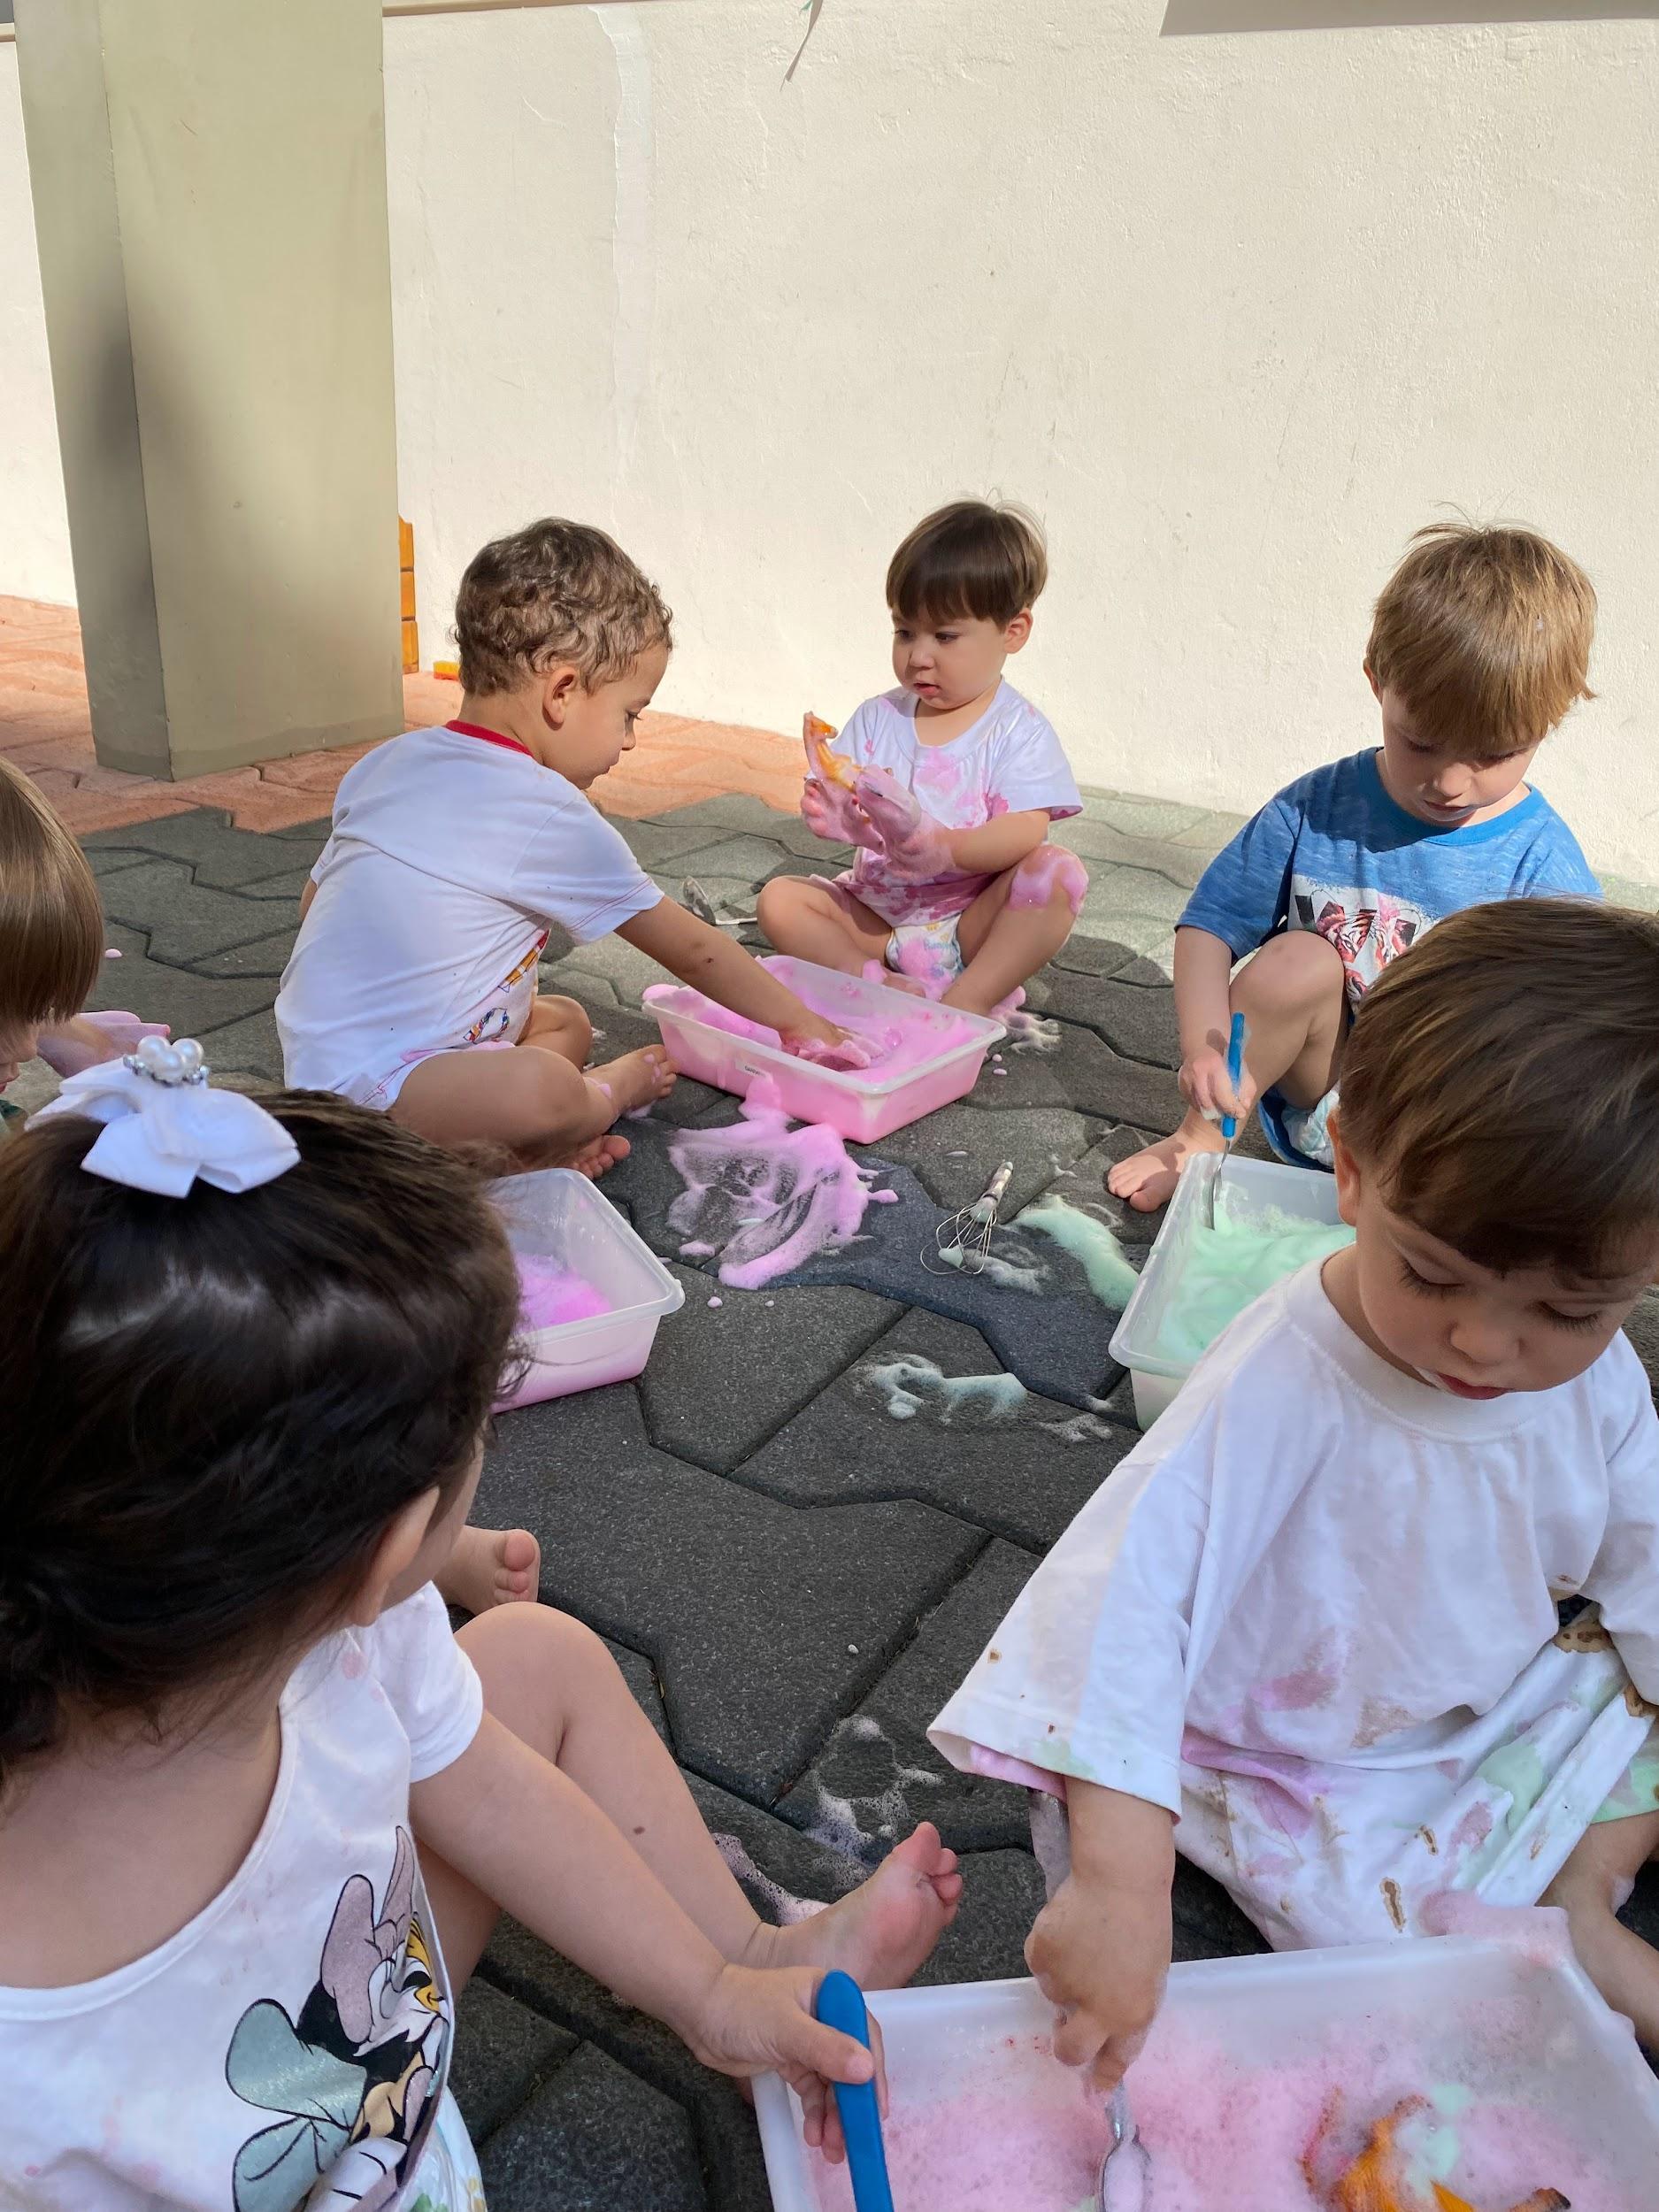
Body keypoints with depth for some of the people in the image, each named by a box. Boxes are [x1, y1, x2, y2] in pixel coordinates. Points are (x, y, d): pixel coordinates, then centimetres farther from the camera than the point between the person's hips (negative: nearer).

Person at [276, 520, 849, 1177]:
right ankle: (607, 1092, -1)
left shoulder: (388, 761, 9)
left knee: (567, 1023, 21)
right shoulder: (550, 818, -16)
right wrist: (801, 1023, 5)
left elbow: (312, 901, 18)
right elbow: (690, 949, -7)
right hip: (365, 1082, -10)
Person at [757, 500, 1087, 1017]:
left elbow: (1025, 835, -19)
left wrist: (934, 846, -36)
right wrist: (834, 816, -28)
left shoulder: (1018, 731, -6)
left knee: (1057, 872, -28)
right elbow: (842, 806, -1)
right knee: (780, 898, -14)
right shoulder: (877, 718, 5)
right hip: (878, 913, 4)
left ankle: (968, 1001, -30)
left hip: (973, 920, -4)